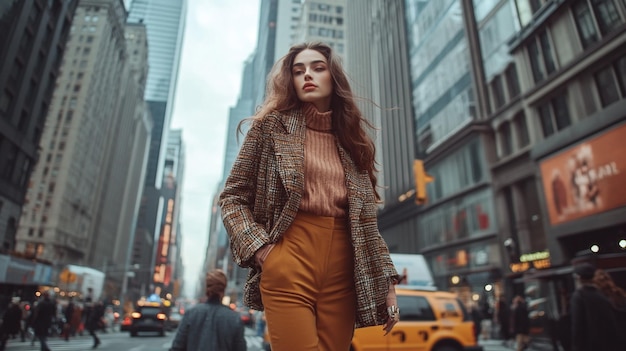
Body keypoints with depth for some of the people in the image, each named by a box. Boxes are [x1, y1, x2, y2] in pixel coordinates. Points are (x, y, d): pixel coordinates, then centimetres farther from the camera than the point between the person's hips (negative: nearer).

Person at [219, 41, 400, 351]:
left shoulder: (353, 138, 15)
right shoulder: (272, 125, 6)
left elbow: (367, 219, 14)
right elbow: (232, 197, 6)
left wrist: (386, 282, 8)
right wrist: (257, 246, -9)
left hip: (342, 268, 4)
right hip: (289, 260, -3)